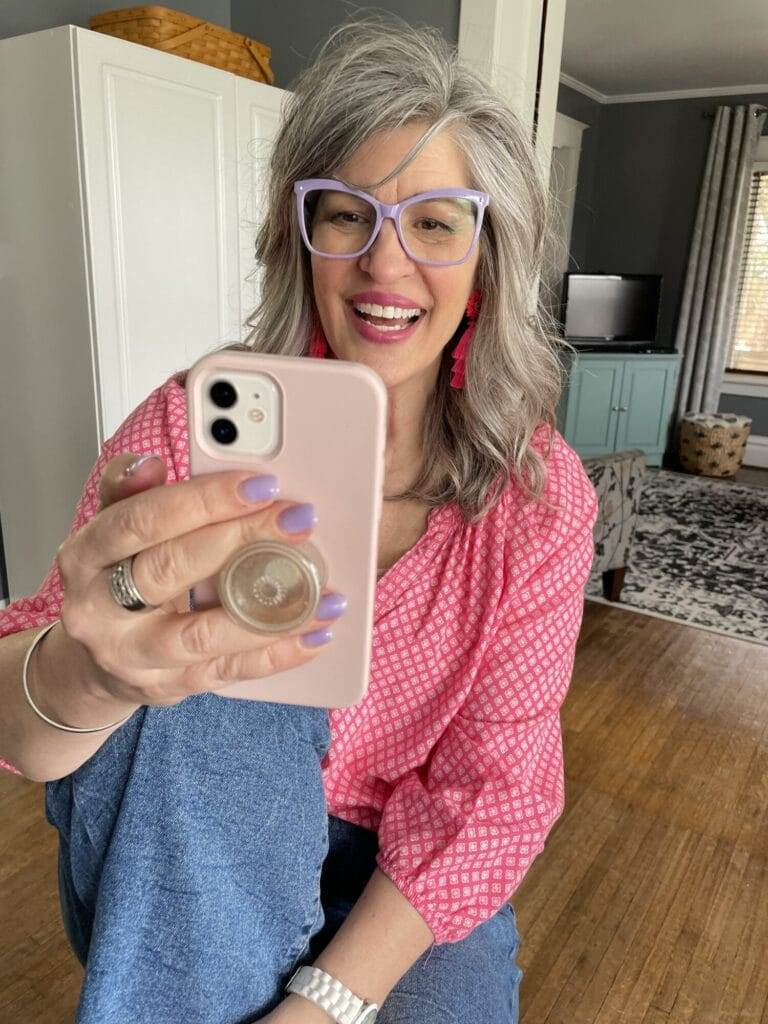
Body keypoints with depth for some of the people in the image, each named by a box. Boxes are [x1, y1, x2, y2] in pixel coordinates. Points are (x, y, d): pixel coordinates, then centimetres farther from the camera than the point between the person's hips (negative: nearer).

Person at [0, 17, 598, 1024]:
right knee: (187, 659, -26)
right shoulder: (194, 427, -15)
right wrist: (87, 670, -42)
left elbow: (495, 784, -11)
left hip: (403, 877, 1)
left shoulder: (541, 495, -14)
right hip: (190, 845, 0)